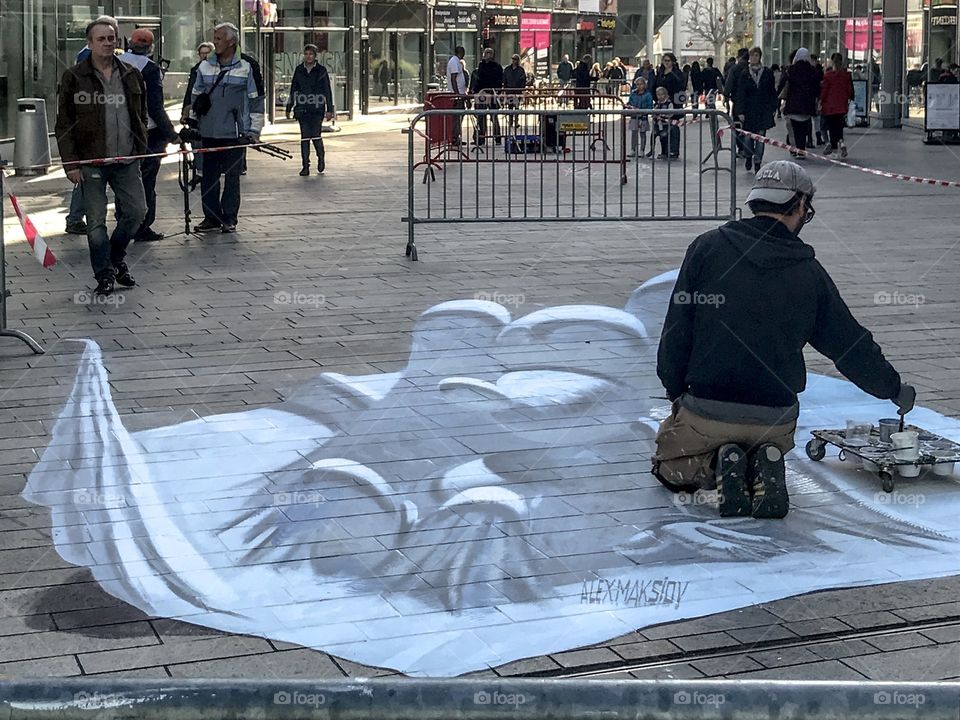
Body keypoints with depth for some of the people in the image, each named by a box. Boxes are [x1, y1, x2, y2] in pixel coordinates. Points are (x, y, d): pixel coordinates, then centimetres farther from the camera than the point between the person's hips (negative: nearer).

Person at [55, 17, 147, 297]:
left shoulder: (132, 75, 8)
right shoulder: (74, 78, -3)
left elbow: (141, 116, 18)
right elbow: (63, 124, -2)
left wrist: (141, 148, 10)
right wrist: (70, 163, -8)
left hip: (127, 160, 3)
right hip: (91, 161, -3)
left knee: (136, 211, 3)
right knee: (96, 222, 0)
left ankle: (116, 258, 27)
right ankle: (105, 275, 11)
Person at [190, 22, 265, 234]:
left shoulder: (246, 68, 0)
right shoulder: (205, 67, 10)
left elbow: (256, 101, 2)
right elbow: (195, 97, 18)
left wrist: (254, 131, 0)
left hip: (235, 133, -3)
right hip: (209, 133, 3)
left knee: (232, 176, 2)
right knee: (209, 176, 4)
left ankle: (229, 218, 10)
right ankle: (211, 217, 12)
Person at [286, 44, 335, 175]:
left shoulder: (321, 70, 3)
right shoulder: (299, 70, 10)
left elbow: (328, 91, 3)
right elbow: (293, 89, 15)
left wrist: (329, 110, -2)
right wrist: (289, 107, 14)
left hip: (317, 109, -2)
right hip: (302, 109, 3)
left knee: (316, 135, -8)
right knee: (304, 137, 1)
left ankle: (321, 158, 20)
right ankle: (305, 167, 4)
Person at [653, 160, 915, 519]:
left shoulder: (707, 248, -6)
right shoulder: (810, 273, -1)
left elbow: (677, 328, -5)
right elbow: (852, 344, 8)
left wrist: (676, 391, 9)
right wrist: (894, 388, 25)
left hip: (706, 411, -1)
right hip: (776, 419, 2)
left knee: (669, 465, 25)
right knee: (771, 448, 34)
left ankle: (716, 468, -8)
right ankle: (764, 468, -3)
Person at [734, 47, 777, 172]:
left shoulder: (768, 73, 4)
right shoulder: (745, 74, 1)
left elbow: (772, 92, 8)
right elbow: (740, 94, -1)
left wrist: (773, 109, 3)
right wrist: (740, 112, -8)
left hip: (764, 110, 0)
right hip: (749, 109, 0)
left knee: (760, 137, -2)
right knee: (747, 137, 0)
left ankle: (757, 161, 6)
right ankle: (749, 156, 27)